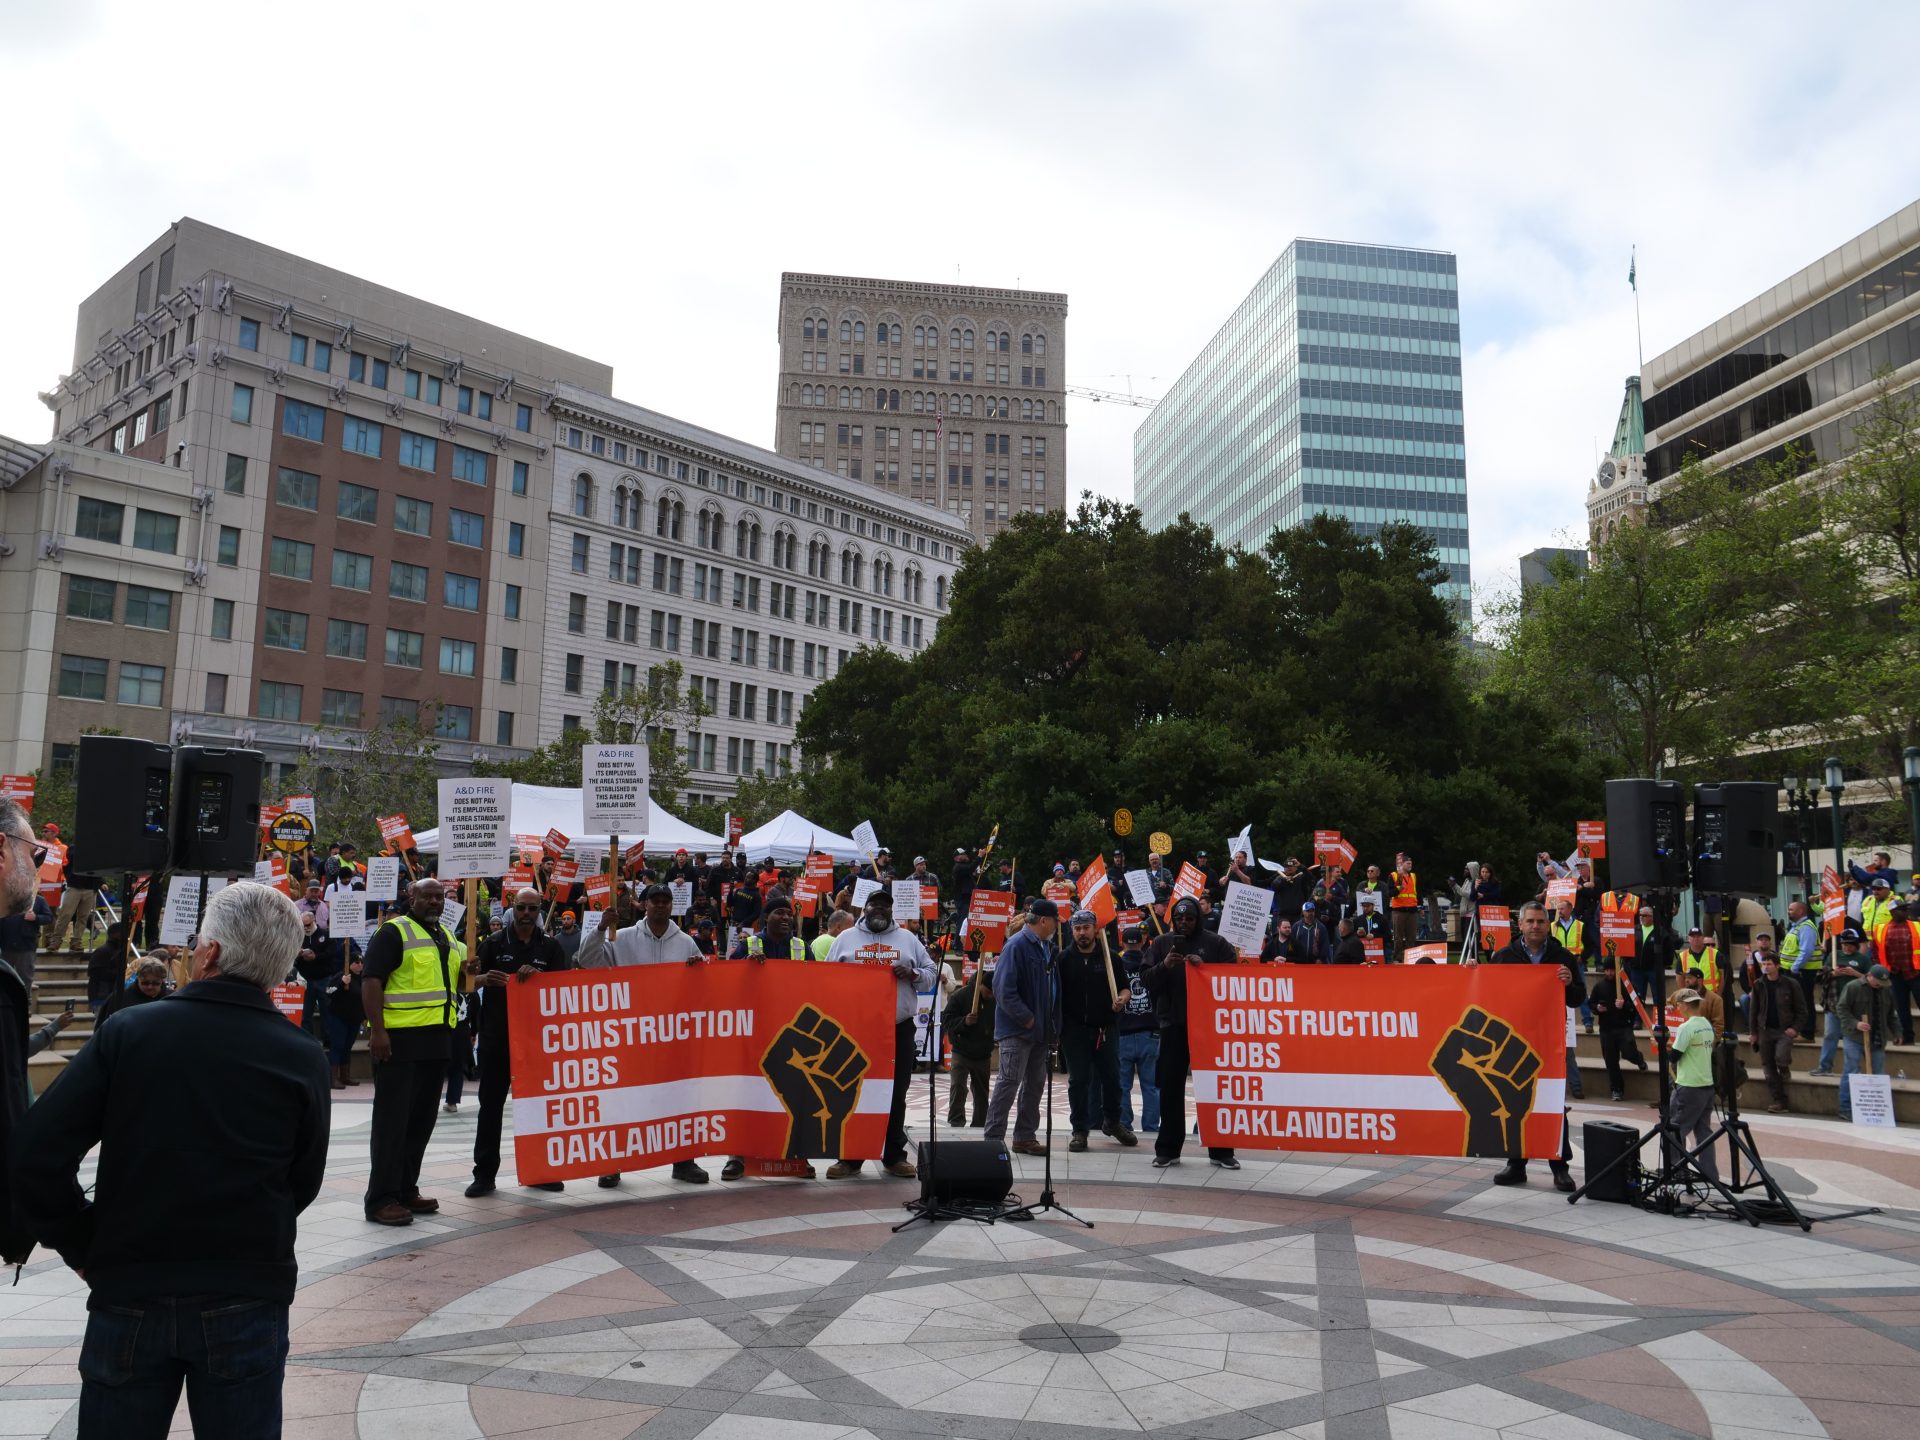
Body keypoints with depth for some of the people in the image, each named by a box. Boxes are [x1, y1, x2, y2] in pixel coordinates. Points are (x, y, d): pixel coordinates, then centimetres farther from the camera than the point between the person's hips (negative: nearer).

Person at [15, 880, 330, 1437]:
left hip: (128, 1294, 1)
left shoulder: (127, 1032, -8)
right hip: (248, 1301, 0)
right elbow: (302, 1186, 0)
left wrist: (83, 1248, 4)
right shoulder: (304, 1060, -8)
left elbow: (38, 1156, -9)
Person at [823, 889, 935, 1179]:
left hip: (899, 1028, 1)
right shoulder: (846, 938, 9)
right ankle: (850, 1157, 13)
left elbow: (931, 973, 12)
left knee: (896, 1095, 5)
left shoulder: (908, 939, 11)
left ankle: (894, 1156, 16)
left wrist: (913, 975, -9)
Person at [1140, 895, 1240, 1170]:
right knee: (1170, 1088, 5)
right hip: (1173, 1024, 2)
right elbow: (1145, 980, 4)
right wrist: (1164, 966, -14)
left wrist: (1204, 967, -17)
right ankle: (1168, 1149, 15)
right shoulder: (1161, 944, 9)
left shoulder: (1215, 943, 2)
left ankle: (1220, 1150, 13)